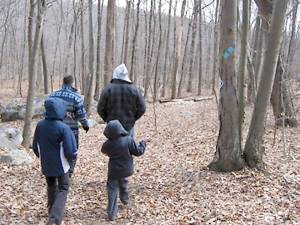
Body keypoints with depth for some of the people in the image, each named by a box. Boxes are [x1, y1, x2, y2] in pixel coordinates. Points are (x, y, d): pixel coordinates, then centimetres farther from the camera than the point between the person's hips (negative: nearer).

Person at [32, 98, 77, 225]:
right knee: (63, 189, 11)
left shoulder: (40, 126, -7)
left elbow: (35, 147, 5)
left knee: (51, 187, 26)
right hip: (61, 165, -4)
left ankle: (52, 212, 39)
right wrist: (72, 157, 2)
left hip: (46, 165, 5)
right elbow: (71, 151, -21)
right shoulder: (63, 128, -23)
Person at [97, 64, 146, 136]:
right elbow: (141, 109, -2)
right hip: (128, 126, 1)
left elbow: (100, 109, -5)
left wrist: (107, 119, 12)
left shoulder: (108, 89, -9)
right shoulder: (134, 89, -6)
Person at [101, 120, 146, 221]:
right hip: (126, 170, 2)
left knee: (112, 190, 7)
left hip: (114, 171, -2)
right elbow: (138, 152, -9)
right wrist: (142, 145, 9)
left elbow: (103, 151, 9)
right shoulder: (129, 140, -18)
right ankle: (124, 199, 53)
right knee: (123, 184, 31)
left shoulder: (107, 144, -14)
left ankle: (112, 214, 4)